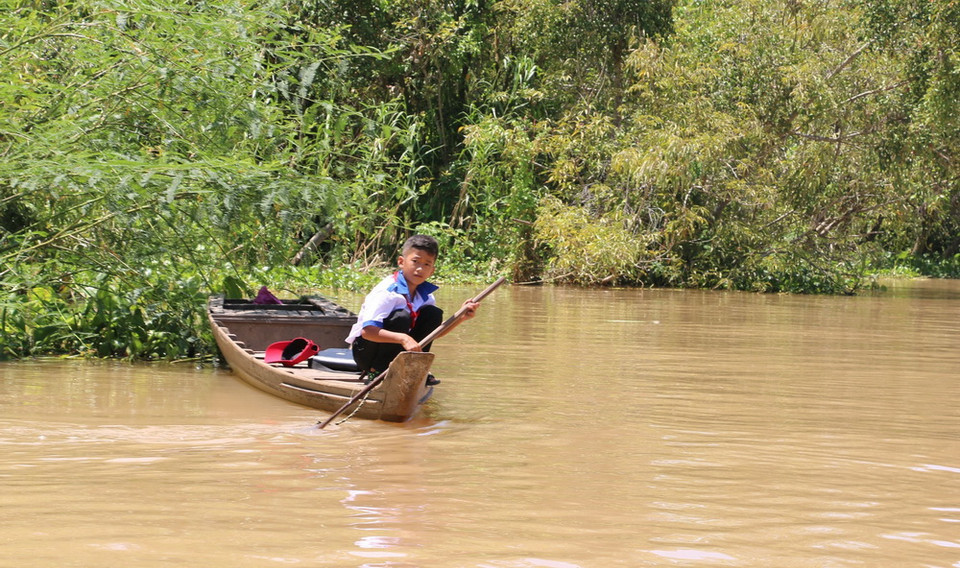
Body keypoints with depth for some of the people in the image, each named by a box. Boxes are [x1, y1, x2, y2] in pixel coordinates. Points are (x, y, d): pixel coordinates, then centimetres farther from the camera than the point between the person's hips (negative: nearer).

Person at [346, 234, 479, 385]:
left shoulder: (425, 295, 0)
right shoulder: (387, 292, -24)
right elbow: (367, 330, -35)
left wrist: (461, 317, -10)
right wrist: (403, 339, -46)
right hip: (365, 349, -7)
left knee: (433, 313, -5)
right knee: (401, 317, -31)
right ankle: (376, 372, -18)